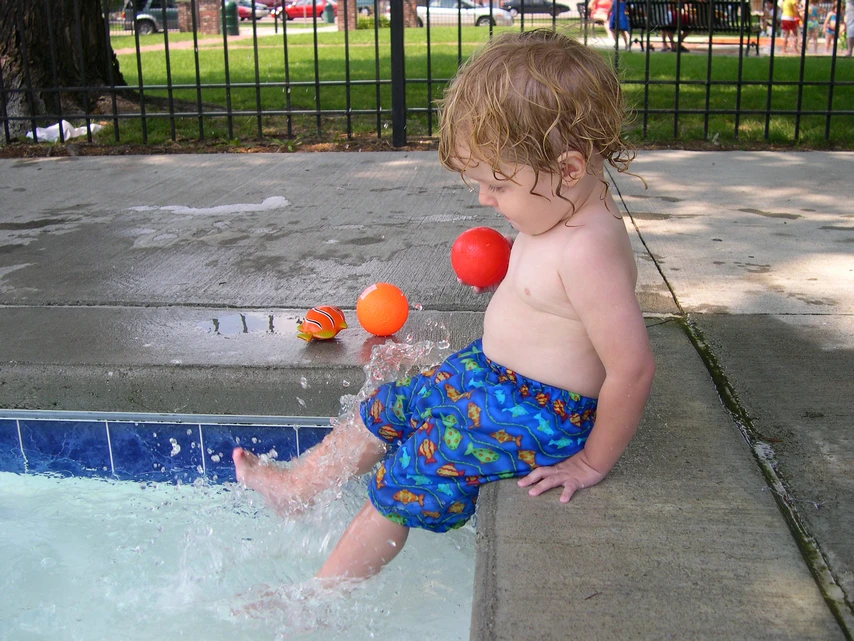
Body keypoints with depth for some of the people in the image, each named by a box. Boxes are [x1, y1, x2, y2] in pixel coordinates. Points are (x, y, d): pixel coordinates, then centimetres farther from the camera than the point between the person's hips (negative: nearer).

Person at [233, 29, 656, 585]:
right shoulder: (560, 214, -3)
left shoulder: (588, 252, -34)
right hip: (486, 371, 10)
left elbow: (633, 368, -31)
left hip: (530, 413, -9)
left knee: (405, 487, -1)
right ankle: (296, 486, 40)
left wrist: (592, 463, -20)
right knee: (382, 413, 18)